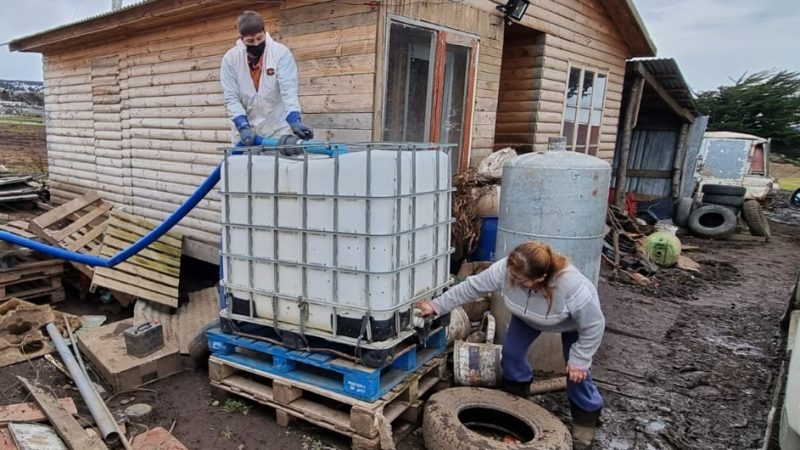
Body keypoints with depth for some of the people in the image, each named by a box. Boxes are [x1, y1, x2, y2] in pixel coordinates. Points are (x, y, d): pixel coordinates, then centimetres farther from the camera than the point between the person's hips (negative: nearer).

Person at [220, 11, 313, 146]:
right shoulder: (230, 58, -1)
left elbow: (289, 90, -15)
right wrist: (243, 127, -18)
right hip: (244, 132, 2)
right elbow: (231, 97, -4)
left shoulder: (281, 52, -7)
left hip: (277, 131, -2)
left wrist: (295, 120, -30)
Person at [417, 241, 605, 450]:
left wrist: (580, 359, -22)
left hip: (574, 321, -4)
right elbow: (471, 287, -24)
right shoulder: (505, 269, -37)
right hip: (529, 313, 4)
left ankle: (586, 415, 21)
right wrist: (437, 305, -22)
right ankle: (517, 398, 24)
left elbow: (594, 325, -29)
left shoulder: (573, 287, -46)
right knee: (511, 350, 0)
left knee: (577, 370, -4)